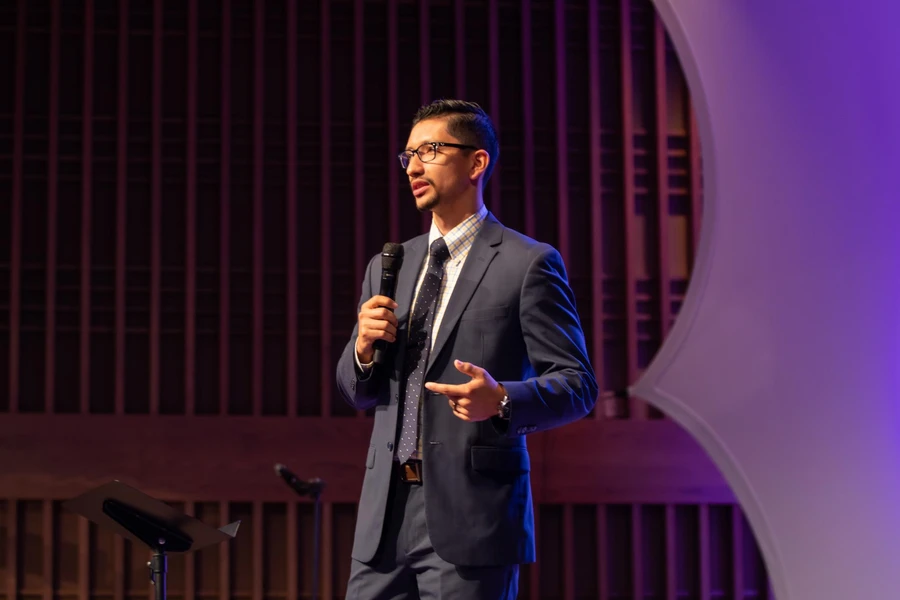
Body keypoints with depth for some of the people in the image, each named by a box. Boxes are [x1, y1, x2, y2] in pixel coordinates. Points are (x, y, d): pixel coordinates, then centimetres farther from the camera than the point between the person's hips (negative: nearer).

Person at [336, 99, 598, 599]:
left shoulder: (528, 263, -3)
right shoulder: (389, 266, 15)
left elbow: (577, 384, -6)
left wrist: (501, 401, -24)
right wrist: (364, 349, -2)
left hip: (472, 513, -5)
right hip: (386, 517, 5)